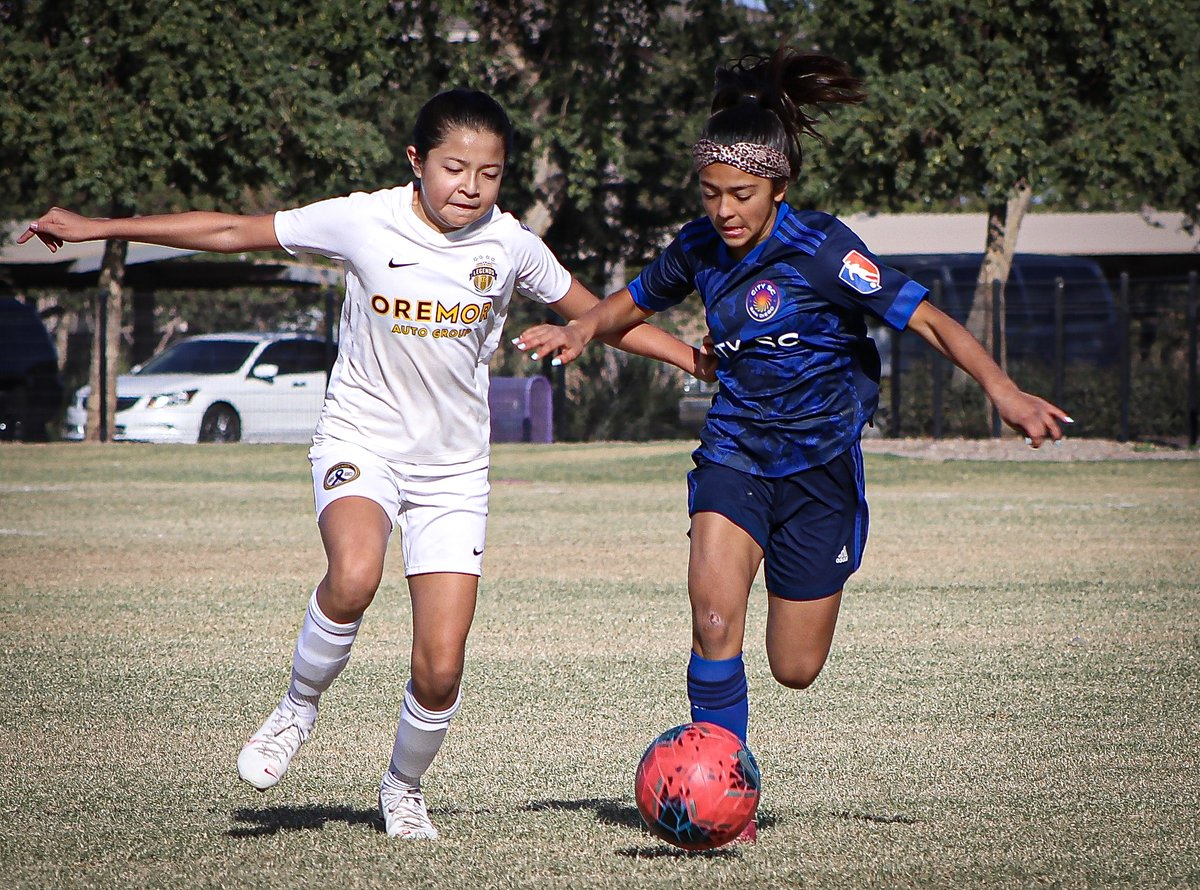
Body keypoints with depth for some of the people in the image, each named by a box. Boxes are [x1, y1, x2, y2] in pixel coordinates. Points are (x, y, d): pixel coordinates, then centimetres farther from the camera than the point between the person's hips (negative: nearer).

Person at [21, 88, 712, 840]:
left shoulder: (510, 246, -5)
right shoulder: (364, 222, -11)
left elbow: (597, 316, 12)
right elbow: (231, 233, -3)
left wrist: (700, 360, 11)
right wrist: (95, 228, -1)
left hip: (454, 468, 2)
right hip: (361, 441, -2)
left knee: (441, 670, -6)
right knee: (354, 577, -35)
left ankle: (405, 786, 26)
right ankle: (300, 706, -6)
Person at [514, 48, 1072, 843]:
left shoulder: (820, 250, -18)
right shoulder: (701, 249, -3)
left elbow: (928, 319, -21)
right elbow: (635, 301, 17)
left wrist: (1003, 390, -35)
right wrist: (583, 329, -6)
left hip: (820, 460, -3)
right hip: (735, 448, 3)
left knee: (795, 670, 4)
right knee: (715, 620, -22)